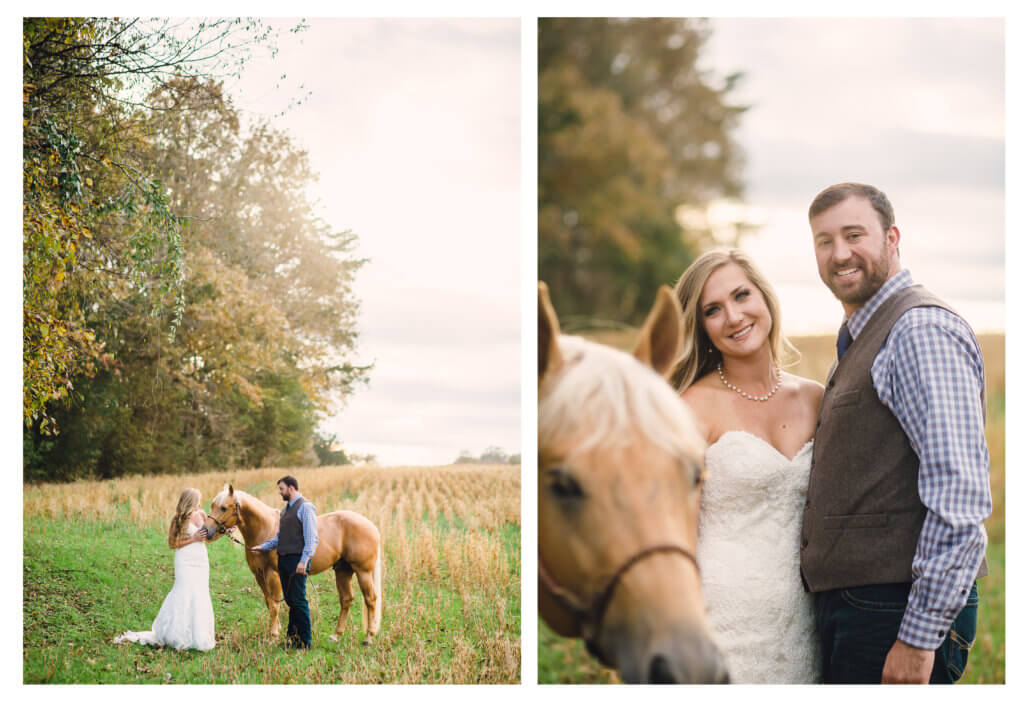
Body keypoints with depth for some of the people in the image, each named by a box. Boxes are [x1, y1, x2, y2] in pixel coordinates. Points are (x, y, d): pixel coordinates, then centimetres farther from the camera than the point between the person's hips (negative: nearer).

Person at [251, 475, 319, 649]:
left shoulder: (305, 508, -9)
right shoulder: (285, 510, 19)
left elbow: (311, 538, -15)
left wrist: (304, 560, -23)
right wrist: (263, 547, 14)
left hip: (297, 560, -8)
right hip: (283, 560, 8)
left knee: (298, 600, -7)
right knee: (289, 600, 11)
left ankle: (305, 641, -2)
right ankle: (292, 636, 18)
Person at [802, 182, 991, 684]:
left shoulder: (920, 329, -13)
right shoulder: (858, 343, 19)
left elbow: (959, 492, -21)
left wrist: (920, 636, -23)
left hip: (899, 609, -9)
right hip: (848, 606, 9)